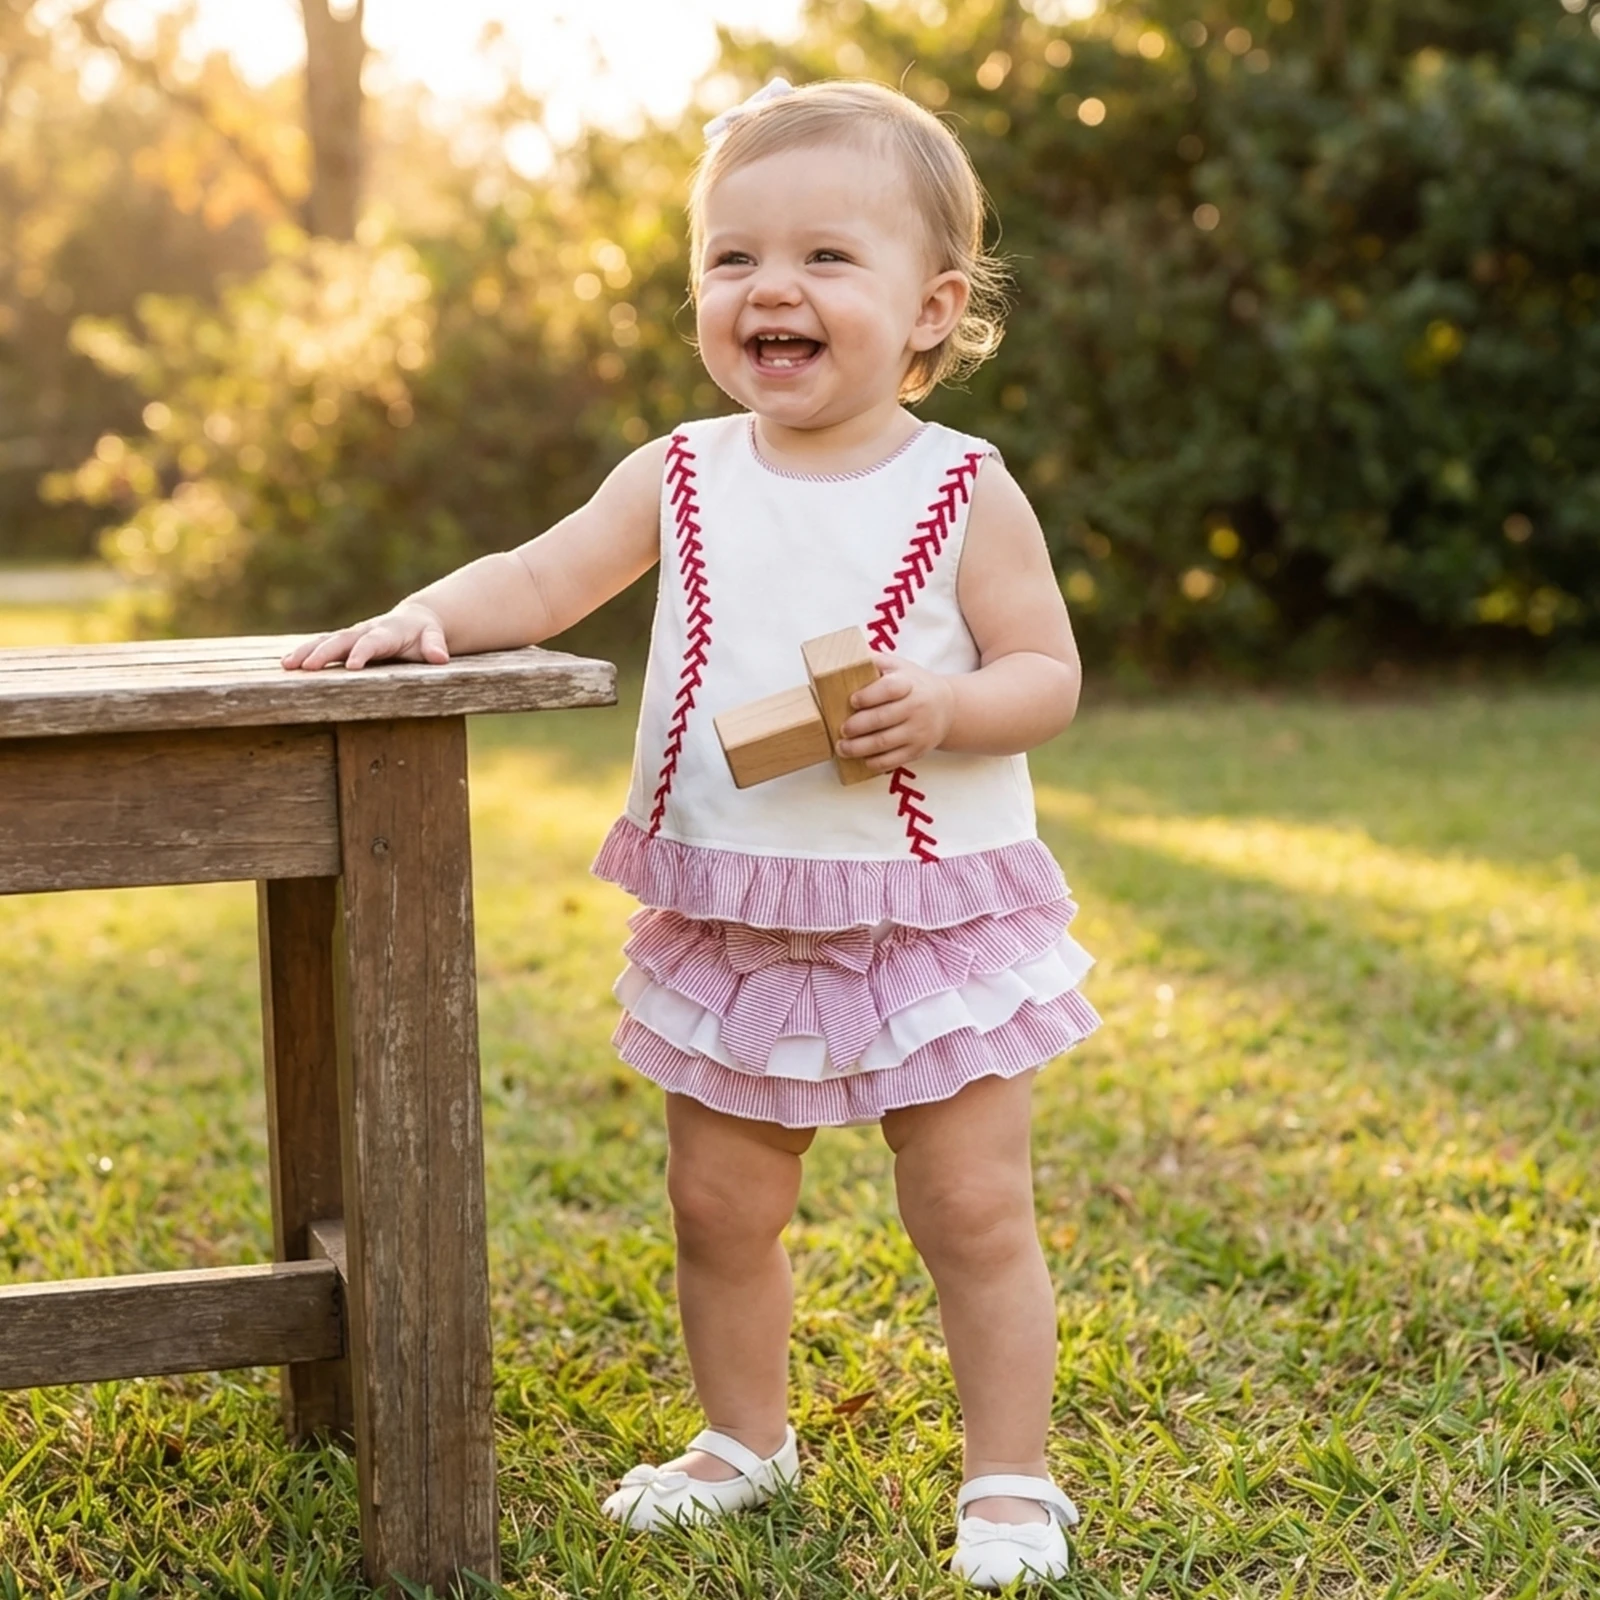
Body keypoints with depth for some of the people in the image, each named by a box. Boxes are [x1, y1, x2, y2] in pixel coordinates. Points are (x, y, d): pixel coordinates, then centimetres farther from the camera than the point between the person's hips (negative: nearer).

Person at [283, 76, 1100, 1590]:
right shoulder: (685, 476, 2)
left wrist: (947, 705, -27)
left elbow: (1047, 674, -8)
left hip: (929, 914, -4)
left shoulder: (963, 494, -8)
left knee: (973, 1210, 2)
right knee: (719, 1204, 14)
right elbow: (546, 576, 1)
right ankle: (744, 1439, 35)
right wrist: (426, 615, -17)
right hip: (728, 925, 4)